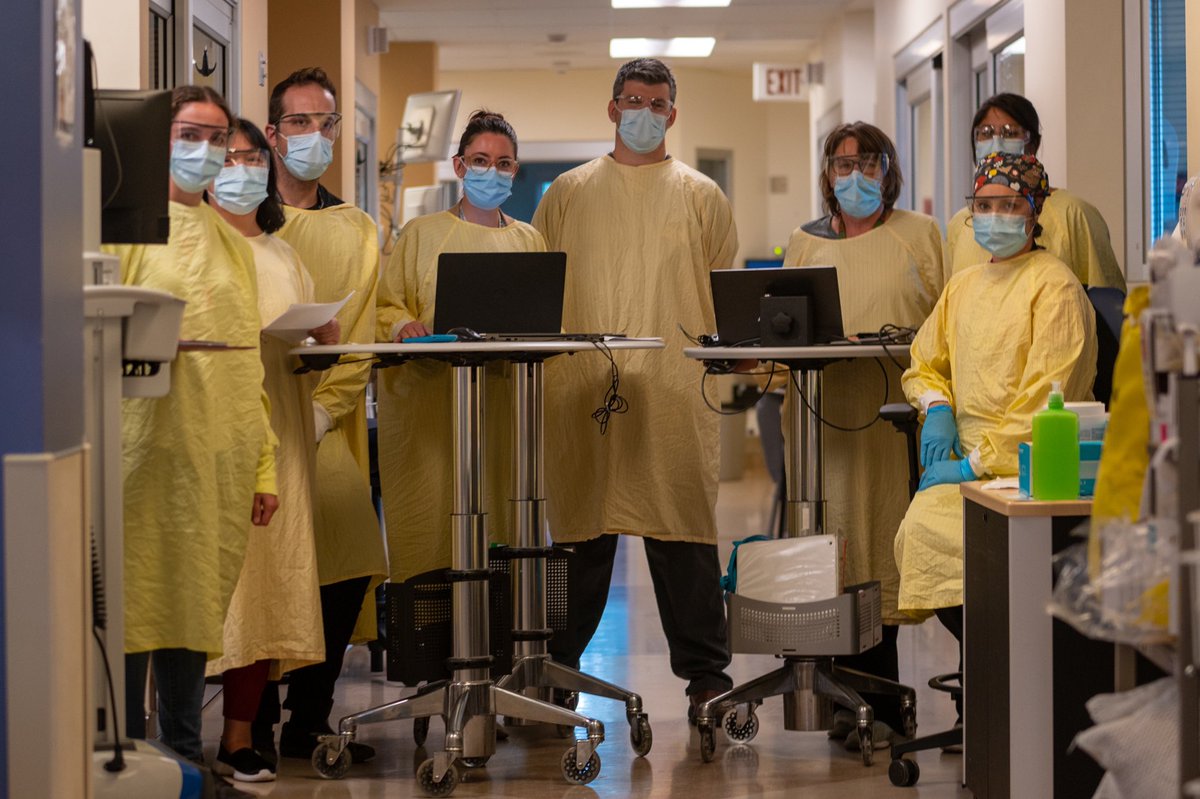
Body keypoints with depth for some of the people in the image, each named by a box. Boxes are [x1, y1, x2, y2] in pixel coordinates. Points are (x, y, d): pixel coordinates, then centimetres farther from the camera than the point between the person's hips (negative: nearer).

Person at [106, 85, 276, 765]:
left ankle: (186, 750, 15)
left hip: (220, 459, 5)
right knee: (136, 600, -3)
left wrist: (265, 464, 12)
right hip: (148, 450, -5)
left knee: (199, 601, 7)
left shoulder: (234, 242, 18)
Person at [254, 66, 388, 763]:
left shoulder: (357, 230, 15)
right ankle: (253, 725, 1)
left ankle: (308, 724, 5)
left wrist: (320, 411, -8)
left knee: (349, 571, -8)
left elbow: (362, 339, 8)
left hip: (328, 427, 3)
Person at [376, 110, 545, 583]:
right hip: (431, 398, -2)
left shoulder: (529, 241, 16)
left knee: (499, 504, -2)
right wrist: (404, 324, -17)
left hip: (507, 396, 2)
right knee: (432, 509, -9)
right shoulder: (422, 233, 8)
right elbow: (385, 307, 5)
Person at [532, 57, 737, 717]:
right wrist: (543, 354, 2)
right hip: (581, 390, 1)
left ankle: (705, 673, 3)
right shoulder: (569, 192, 13)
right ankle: (556, 667, 13)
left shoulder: (699, 196, 12)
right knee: (579, 524, 3)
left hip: (675, 391, -1)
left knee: (684, 527, -3)